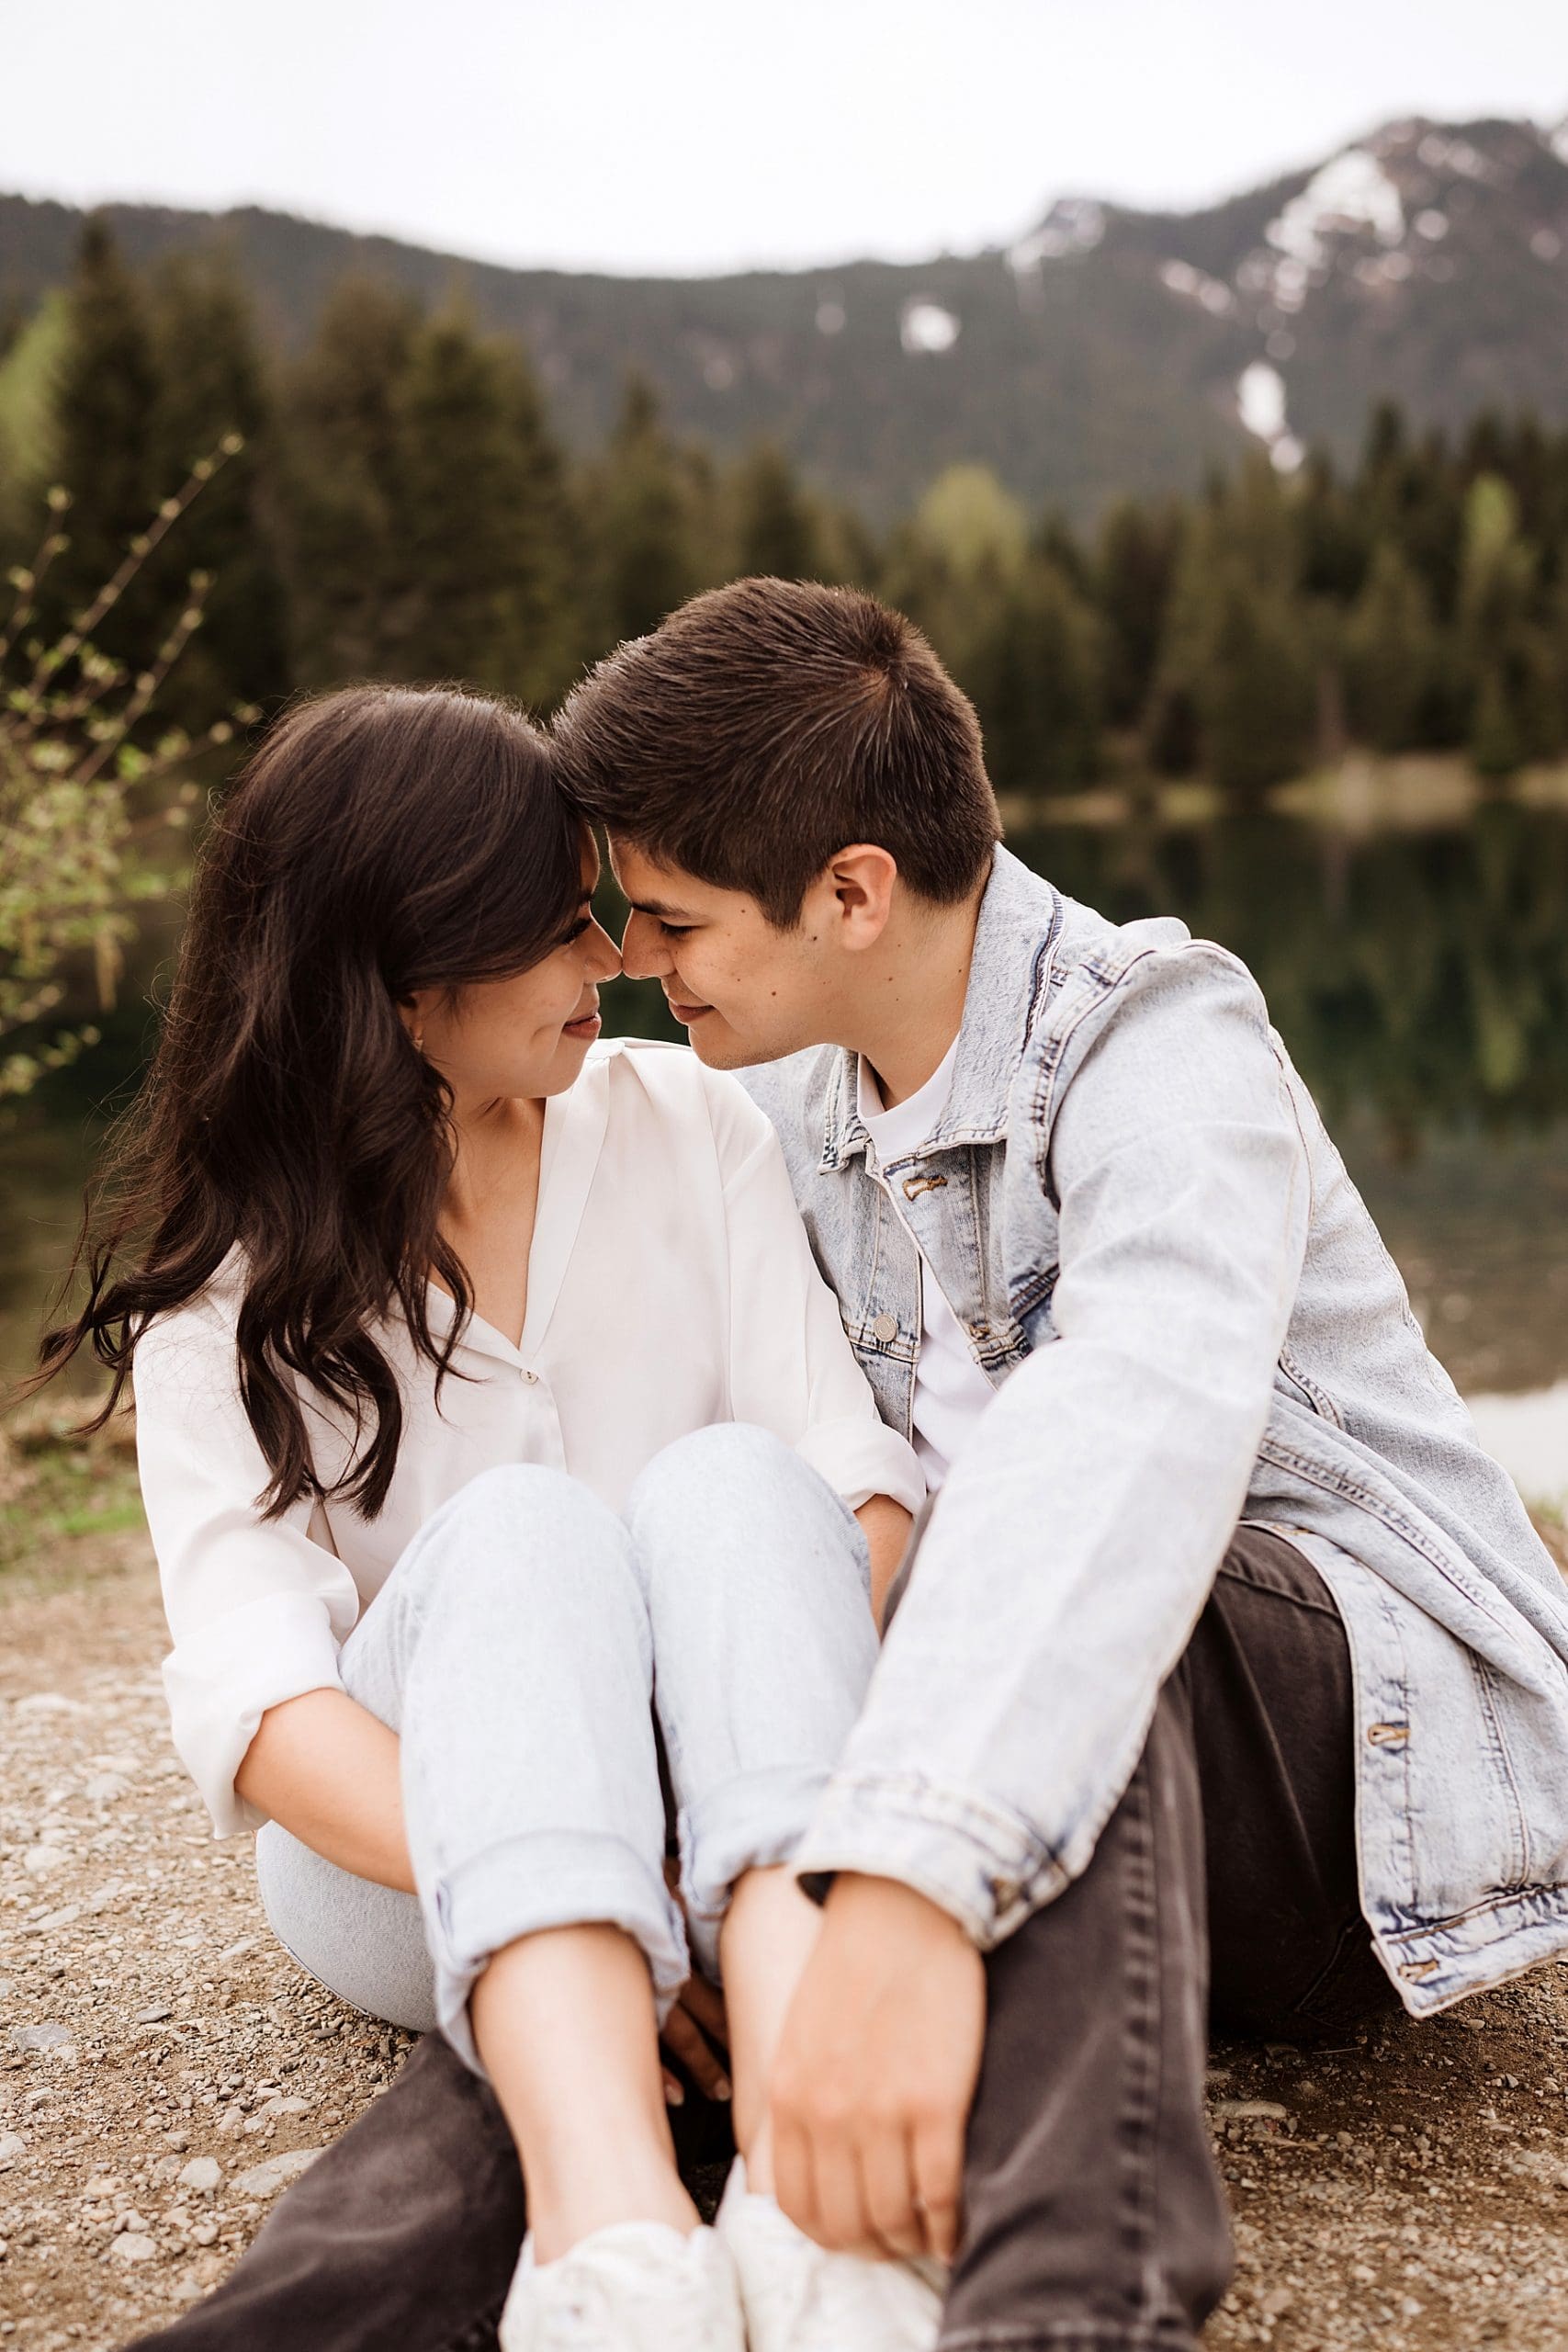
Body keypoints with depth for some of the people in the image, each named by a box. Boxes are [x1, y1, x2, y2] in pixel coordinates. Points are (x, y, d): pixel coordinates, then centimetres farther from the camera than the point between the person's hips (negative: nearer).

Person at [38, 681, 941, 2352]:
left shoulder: (687, 1125, 5)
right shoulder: (228, 1289, -3)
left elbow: (852, 1464, -6)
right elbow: (251, 1693, -17)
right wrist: (575, 1907, -35)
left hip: (719, 1809, 2)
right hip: (405, 1847, -2)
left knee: (727, 1481, -28)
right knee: (523, 1527, -31)